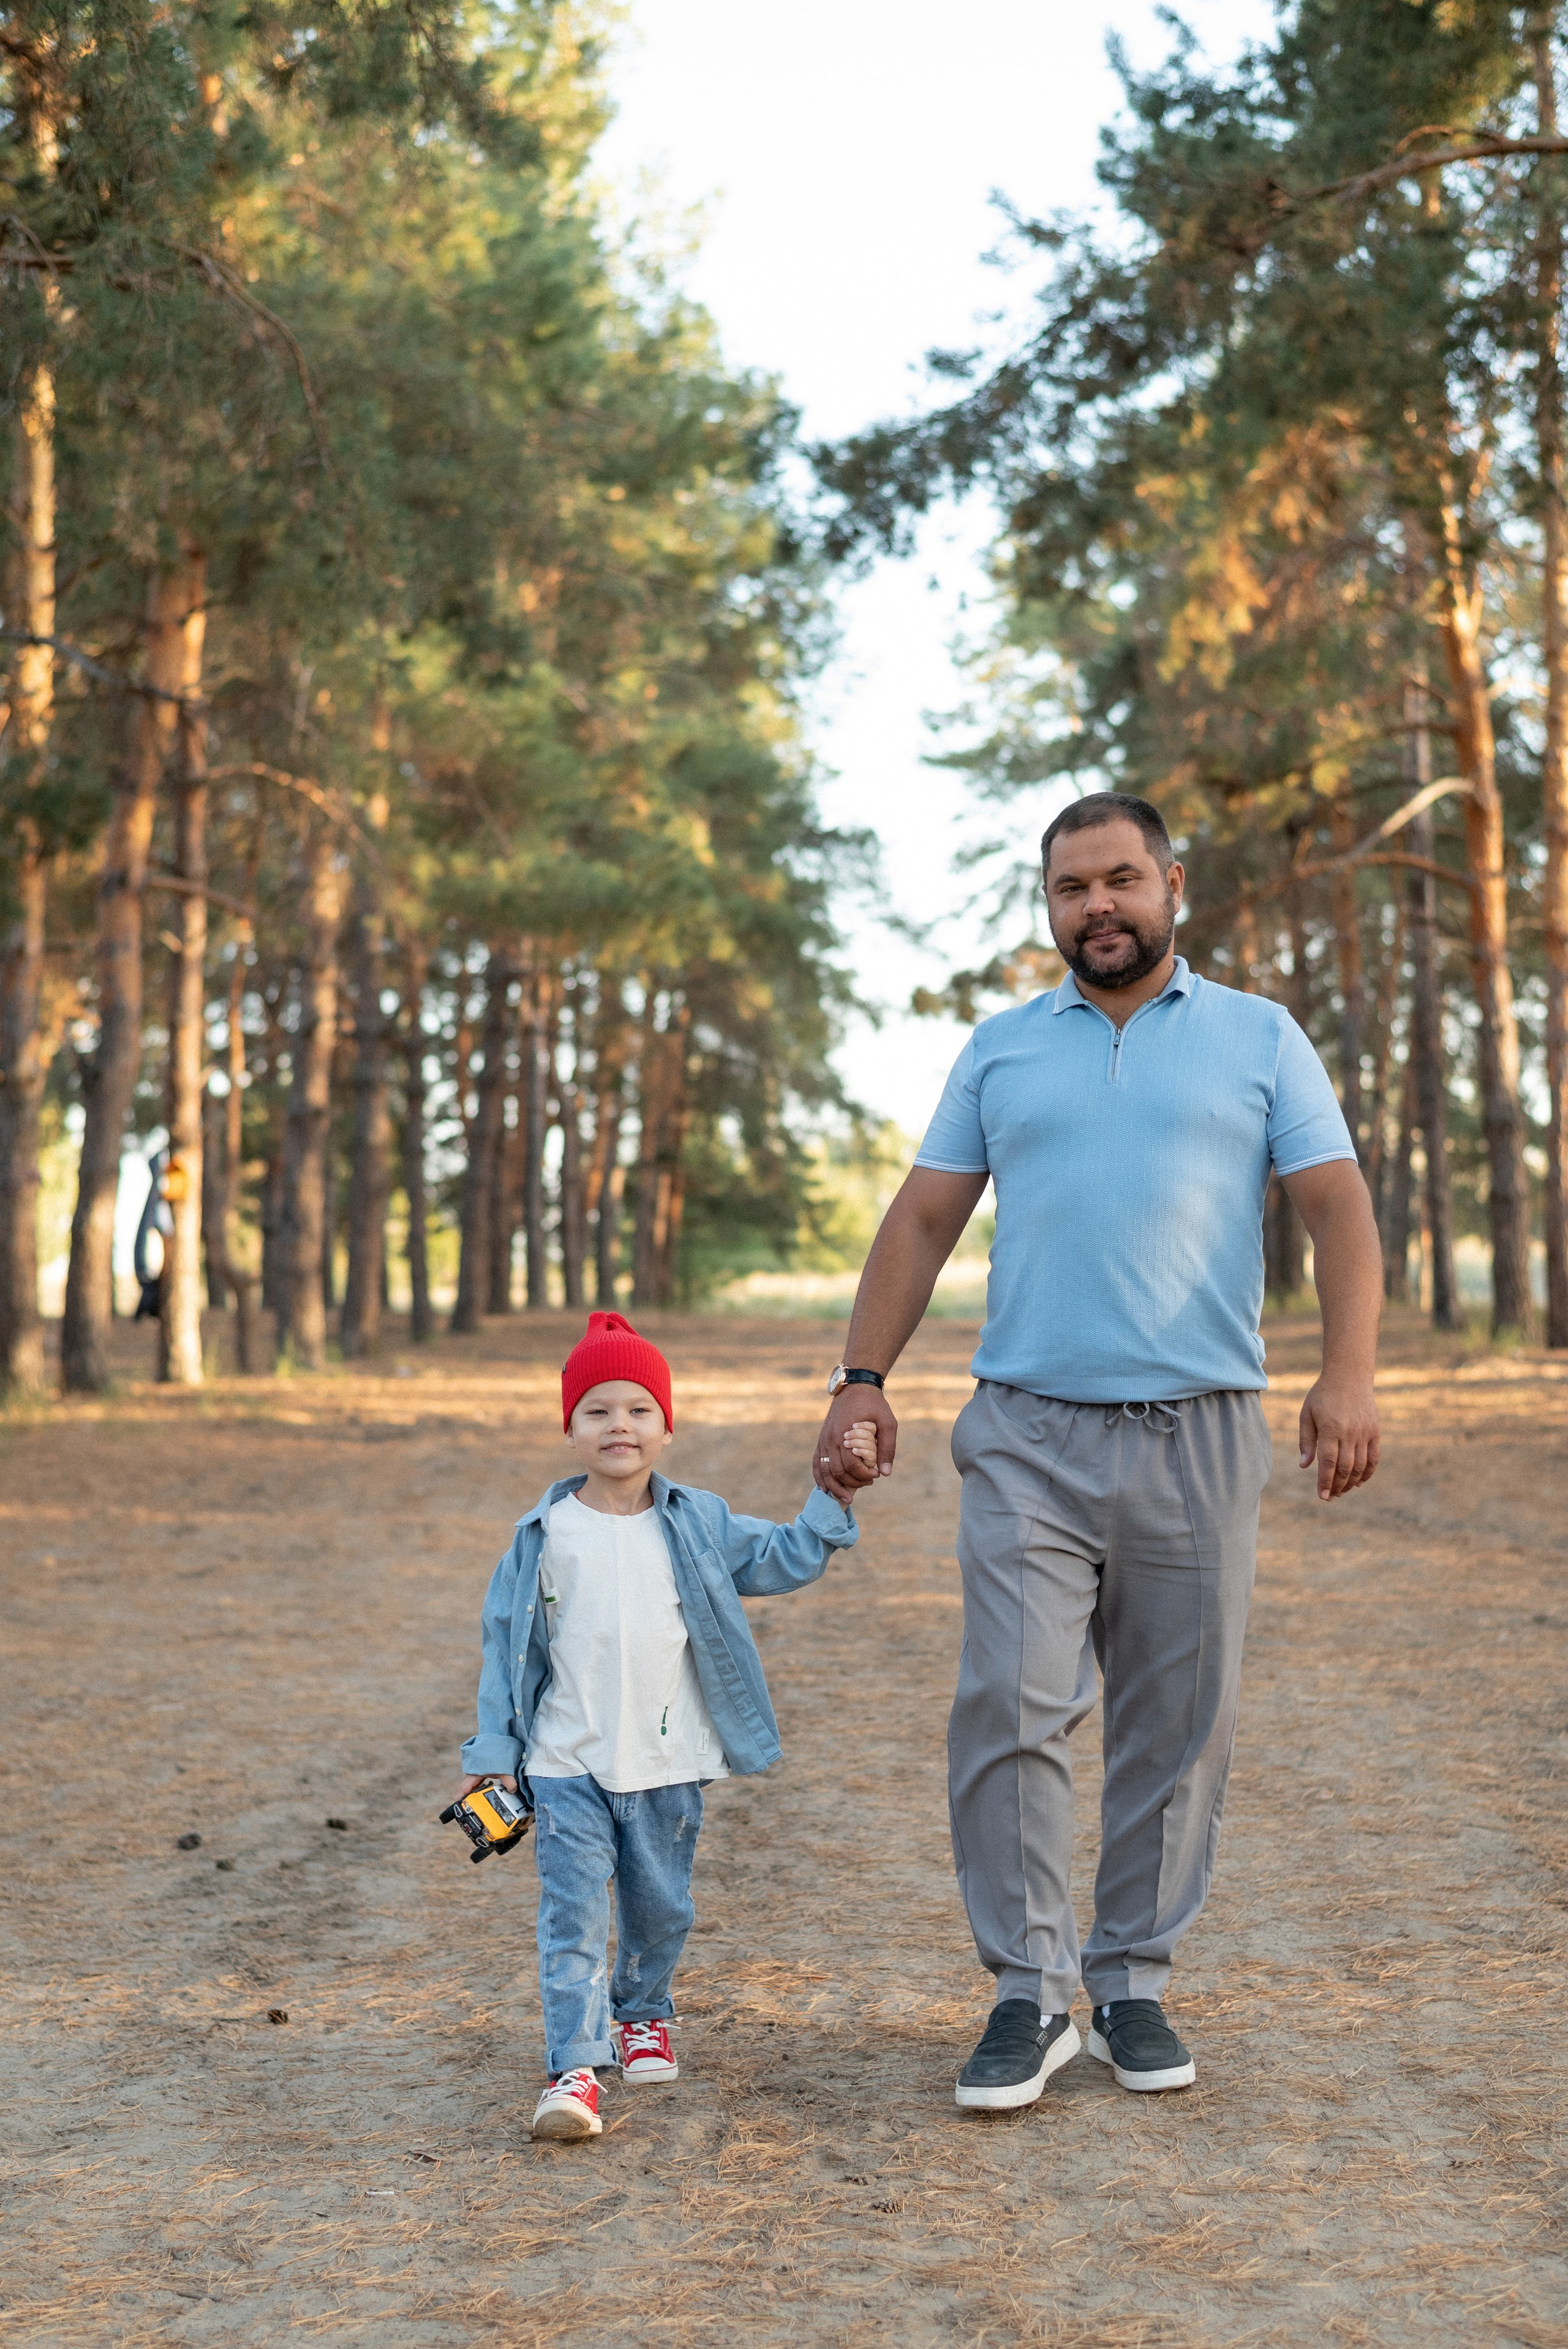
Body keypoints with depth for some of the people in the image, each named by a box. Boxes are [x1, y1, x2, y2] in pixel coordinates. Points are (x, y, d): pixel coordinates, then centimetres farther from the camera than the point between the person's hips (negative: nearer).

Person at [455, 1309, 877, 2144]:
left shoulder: (698, 1526, 3)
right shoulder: (545, 1535, -2)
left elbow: (786, 1559, 11)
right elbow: (507, 1644, 4)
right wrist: (492, 1749, 3)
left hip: (667, 1763, 2)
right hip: (568, 1763, -2)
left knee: (660, 1905, 15)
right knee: (573, 1911, -10)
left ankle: (641, 2014, 40)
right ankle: (574, 2067, -10)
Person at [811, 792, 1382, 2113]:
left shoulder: (1261, 1041, 9)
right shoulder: (1001, 1051, 14)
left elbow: (1339, 1208, 0)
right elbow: (924, 1221, 12)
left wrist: (1349, 1372, -15)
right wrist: (862, 1381, 1)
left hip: (1200, 1439, 0)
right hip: (1028, 1436, 1)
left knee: (1177, 1730, 5)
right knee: (1009, 1708, -8)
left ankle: (1134, 1983, 18)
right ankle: (1030, 1993, 1)